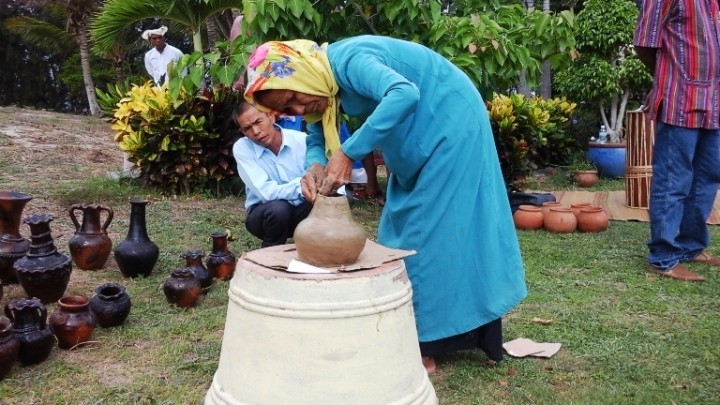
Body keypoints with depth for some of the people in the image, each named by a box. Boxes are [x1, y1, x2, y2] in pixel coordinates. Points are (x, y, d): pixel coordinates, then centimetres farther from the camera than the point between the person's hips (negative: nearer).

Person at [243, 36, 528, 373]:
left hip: (450, 120, -9)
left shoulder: (346, 60, -28)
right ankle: (415, 337, 22)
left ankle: (427, 347, 0)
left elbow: (405, 93, -44)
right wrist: (315, 166, -19)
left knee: (439, 229, -8)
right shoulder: (324, 81, -1)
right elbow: (316, 139, 4)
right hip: (419, 134, 10)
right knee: (406, 227, 11)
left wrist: (347, 153, -43)